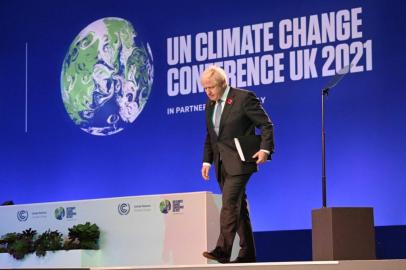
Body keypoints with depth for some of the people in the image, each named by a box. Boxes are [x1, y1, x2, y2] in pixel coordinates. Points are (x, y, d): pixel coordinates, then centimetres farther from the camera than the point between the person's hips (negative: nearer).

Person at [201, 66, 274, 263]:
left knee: (229, 204, -17)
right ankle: (247, 253, 15)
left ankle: (222, 250, -21)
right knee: (238, 207, 10)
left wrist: (265, 149, -19)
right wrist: (207, 160, 11)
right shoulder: (210, 104, 13)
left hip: (239, 163, -7)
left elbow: (266, 125, -8)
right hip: (222, 164, 7)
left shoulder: (244, 98, -9)